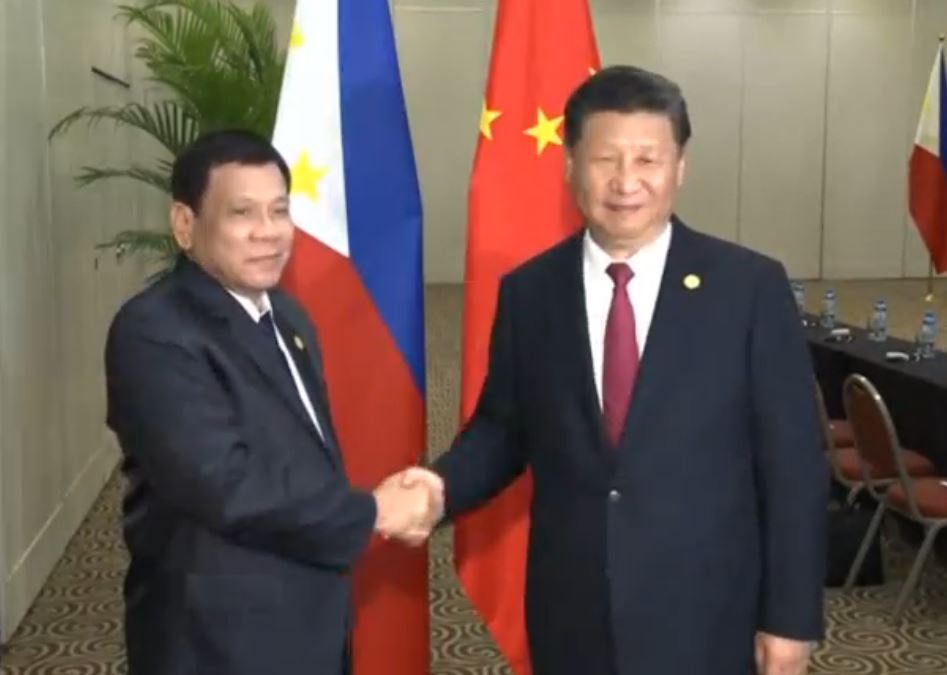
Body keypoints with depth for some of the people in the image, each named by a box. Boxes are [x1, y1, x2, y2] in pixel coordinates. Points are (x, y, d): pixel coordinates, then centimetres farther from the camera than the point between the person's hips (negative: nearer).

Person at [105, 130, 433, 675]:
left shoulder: (286, 315, 9)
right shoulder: (153, 332, -19)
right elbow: (225, 484, -27)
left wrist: (375, 499, 0)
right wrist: (370, 512, -18)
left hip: (308, 621, 8)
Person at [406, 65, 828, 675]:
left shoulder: (751, 287, -7)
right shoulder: (528, 291, 0)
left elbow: (793, 463, -5)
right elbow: (502, 428, 9)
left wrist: (792, 617, -5)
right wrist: (443, 484, -11)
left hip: (704, 618, -2)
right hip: (571, 617, 2)